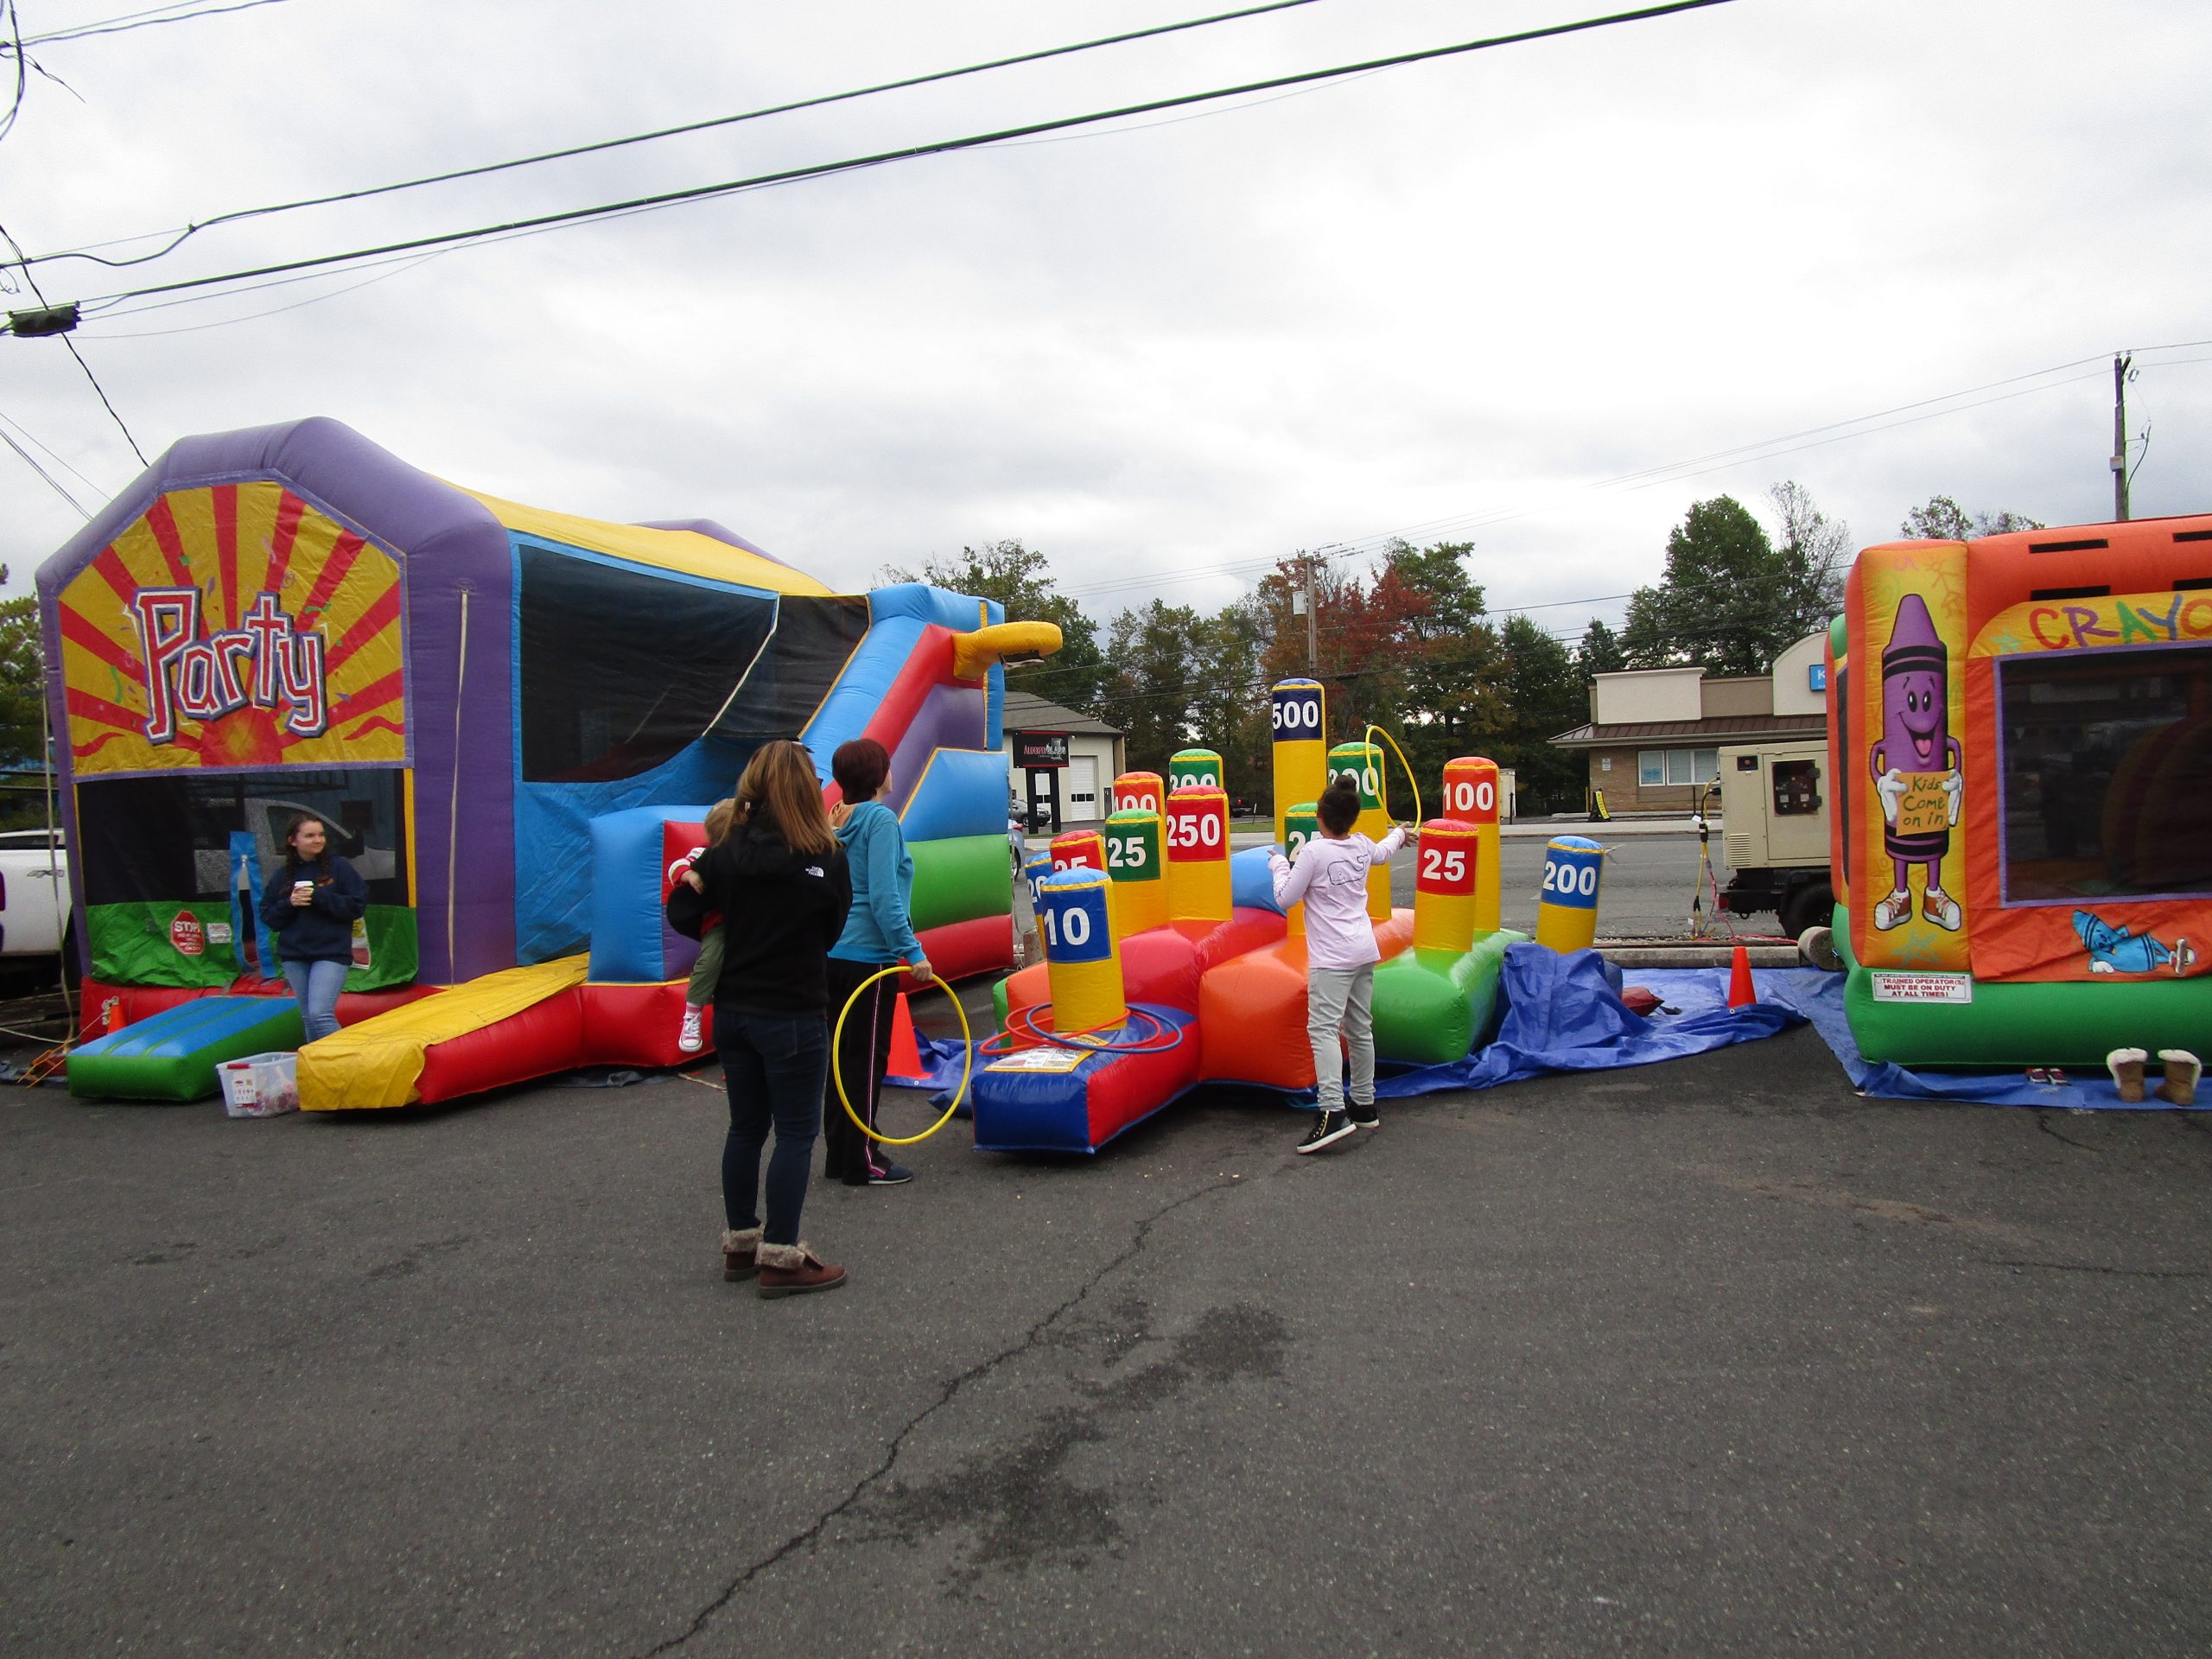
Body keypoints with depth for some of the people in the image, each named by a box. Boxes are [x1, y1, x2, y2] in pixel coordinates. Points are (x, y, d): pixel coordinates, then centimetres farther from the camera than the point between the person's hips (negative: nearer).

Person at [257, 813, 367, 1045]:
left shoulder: (339, 867, -3)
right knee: (308, 1018, 11)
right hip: (293, 956, 4)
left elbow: (358, 905, -7)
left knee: (321, 1014, -15)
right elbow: (268, 918, 8)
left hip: (331, 953, -4)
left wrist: (320, 897, -15)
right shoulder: (282, 875, 7)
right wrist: (289, 903, -11)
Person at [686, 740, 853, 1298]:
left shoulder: (725, 851, -4)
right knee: (796, 1133, 5)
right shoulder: (825, 858, -12)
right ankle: (779, 1259, 7)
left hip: (733, 1011, 5)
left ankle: (740, 1243, 28)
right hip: (793, 1015, -5)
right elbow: (832, 932, -1)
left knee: (745, 1128, 17)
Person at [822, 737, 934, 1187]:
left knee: (843, 1056, 15)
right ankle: (862, 1163, 9)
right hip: (868, 957, -8)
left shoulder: (837, 823, 11)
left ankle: (838, 1156, 23)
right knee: (867, 1060, 1)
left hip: (833, 955, 8)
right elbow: (884, 897, -19)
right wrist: (912, 951, -17)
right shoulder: (880, 819, -13)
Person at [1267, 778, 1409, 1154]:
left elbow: (1285, 898, -8)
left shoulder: (1313, 852, -13)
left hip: (1332, 957, -8)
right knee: (1360, 1029, 15)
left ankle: (1333, 1112, -26)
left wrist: (1279, 864, 9)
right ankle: (1365, 1105, 24)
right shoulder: (1362, 846, 8)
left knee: (1322, 1028, -14)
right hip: (1364, 952, 8)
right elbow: (1382, 852, 33)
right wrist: (1399, 833, 54)